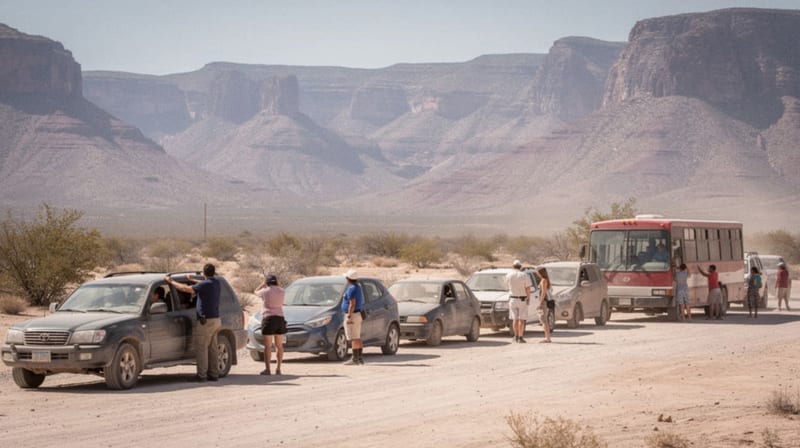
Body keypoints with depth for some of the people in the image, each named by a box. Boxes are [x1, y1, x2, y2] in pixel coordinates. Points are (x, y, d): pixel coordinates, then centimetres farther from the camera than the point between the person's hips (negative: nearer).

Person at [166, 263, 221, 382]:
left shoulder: (205, 285, -17)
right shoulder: (216, 283, 7)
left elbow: (185, 289, -19)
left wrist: (171, 281, -7)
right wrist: (191, 280, 39)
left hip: (206, 321, -8)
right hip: (216, 320, 8)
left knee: (201, 348, -4)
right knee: (212, 348, 12)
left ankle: (201, 375, -4)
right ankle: (214, 374, 15)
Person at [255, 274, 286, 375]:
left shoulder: (265, 291, -6)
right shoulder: (282, 291, 6)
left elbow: (256, 292, 14)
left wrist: (263, 283, 19)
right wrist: (276, 284, 24)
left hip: (268, 318, -5)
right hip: (280, 318, 5)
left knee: (268, 346, -3)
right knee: (279, 345, 11)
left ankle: (267, 369, -6)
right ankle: (278, 369, 10)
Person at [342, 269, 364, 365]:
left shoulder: (351, 289, -16)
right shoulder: (358, 288, 15)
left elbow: (352, 304, -22)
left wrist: (349, 317, -22)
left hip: (352, 315, -10)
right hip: (358, 315, 10)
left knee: (354, 338, -10)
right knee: (357, 338, 12)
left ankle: (355, 359, -11)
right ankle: (359, 358, 13)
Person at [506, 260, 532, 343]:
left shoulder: (509, 275, -2)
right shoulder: (524, 276, -10)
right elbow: (528, 289, -11)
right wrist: (528, 298, -1)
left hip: (512, 299, 3)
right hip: (522, 300, -3)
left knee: (515, 319, 11)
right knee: (521, 319, -1)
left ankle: (516, 336, 13)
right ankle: (520, 337, -3)